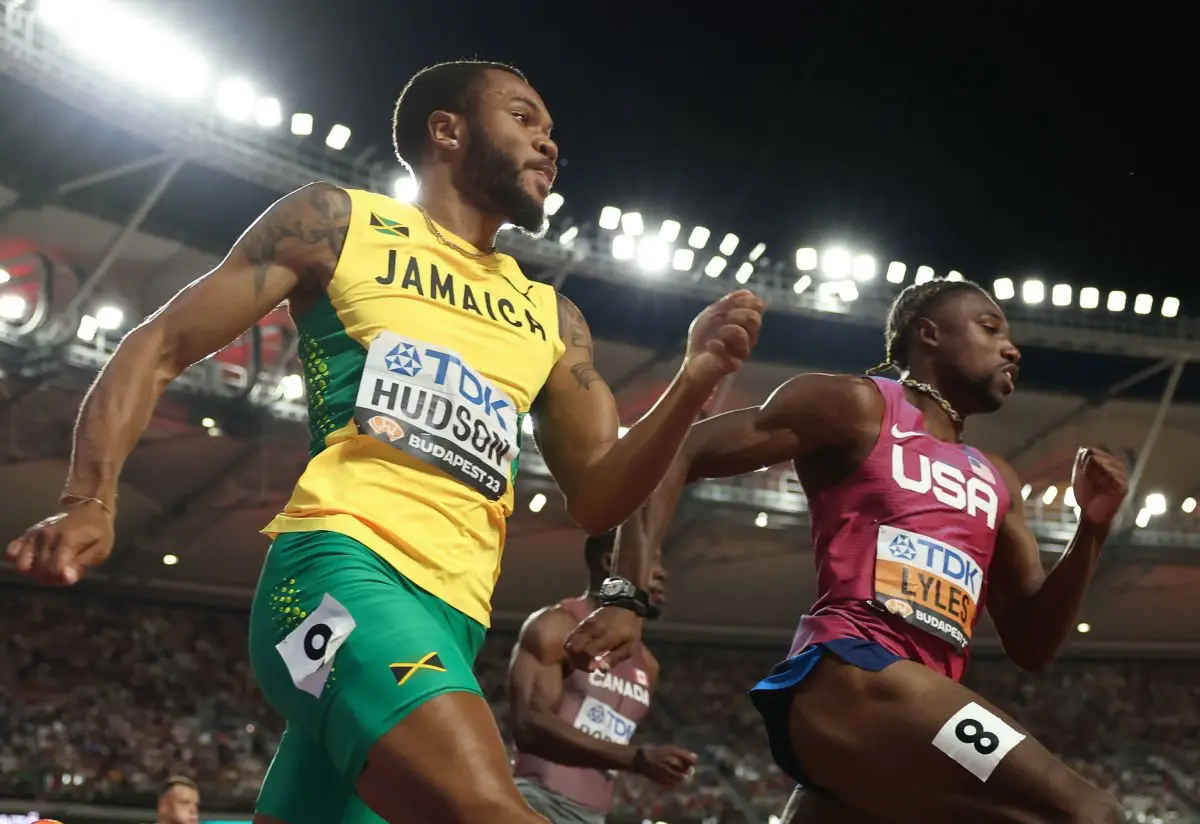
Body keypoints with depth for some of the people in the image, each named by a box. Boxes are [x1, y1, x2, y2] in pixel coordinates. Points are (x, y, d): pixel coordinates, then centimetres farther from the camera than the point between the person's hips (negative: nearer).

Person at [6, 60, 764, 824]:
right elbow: (158, 347, 7)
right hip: (344, 565, -7)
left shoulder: (550, 318, 22)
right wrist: (92, 502, -9)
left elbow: (596, 497, 17)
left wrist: (695, 381, 1)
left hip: (452, 616, 7)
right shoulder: (339, 222, 8)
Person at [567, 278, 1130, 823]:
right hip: (850, 678, -9)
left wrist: (1091, 532, 10)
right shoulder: (858, 406, 5)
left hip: (920, 700, 9)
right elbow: (677, 451, 1)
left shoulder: (996, 481, 27)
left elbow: (1031, 646, 25)